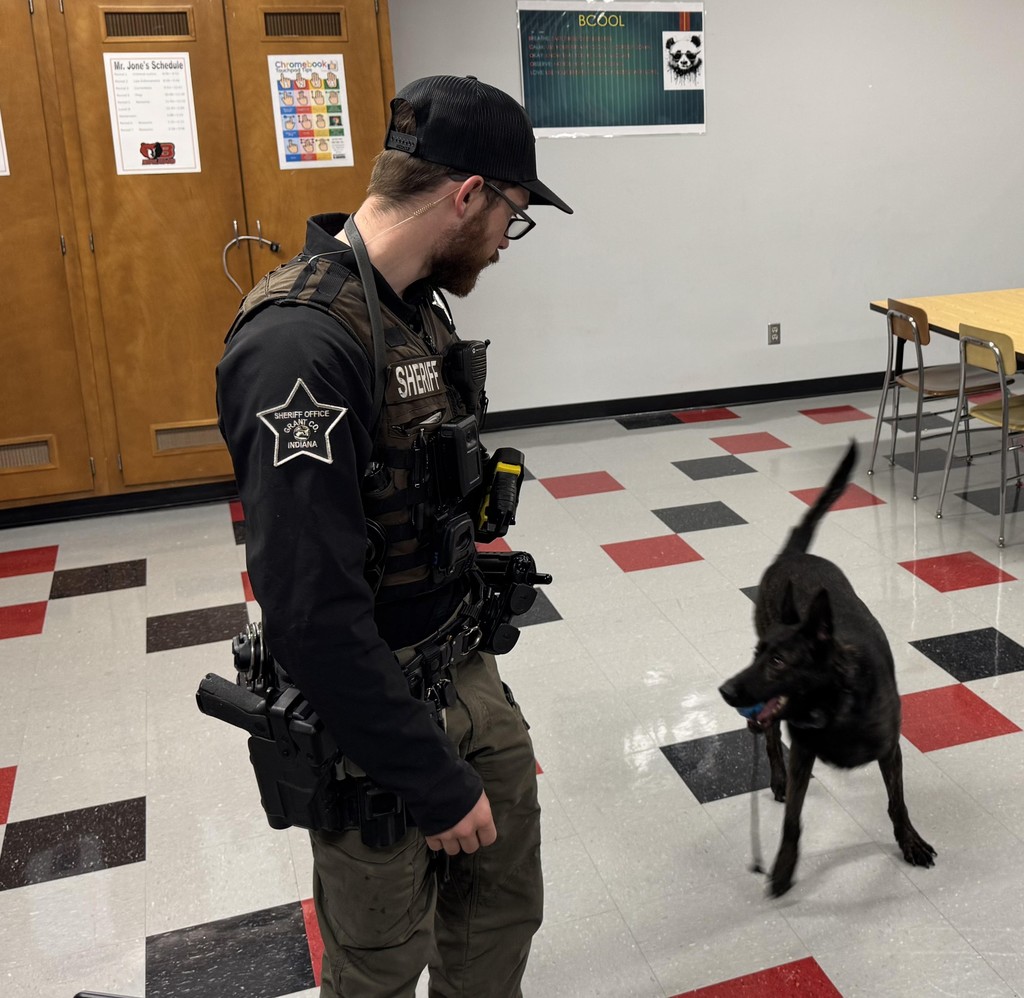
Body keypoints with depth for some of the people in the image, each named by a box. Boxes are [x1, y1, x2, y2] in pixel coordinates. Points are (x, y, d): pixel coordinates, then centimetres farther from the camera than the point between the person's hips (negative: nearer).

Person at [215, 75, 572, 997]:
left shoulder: (415, 305, 3)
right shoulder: (301, 342, -28)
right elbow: (312, 611, -29)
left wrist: (473, 645, 18)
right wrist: (431, 780, -21)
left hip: (468, 678, 8)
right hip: (371, 715, -8)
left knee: (505, 906, 22)